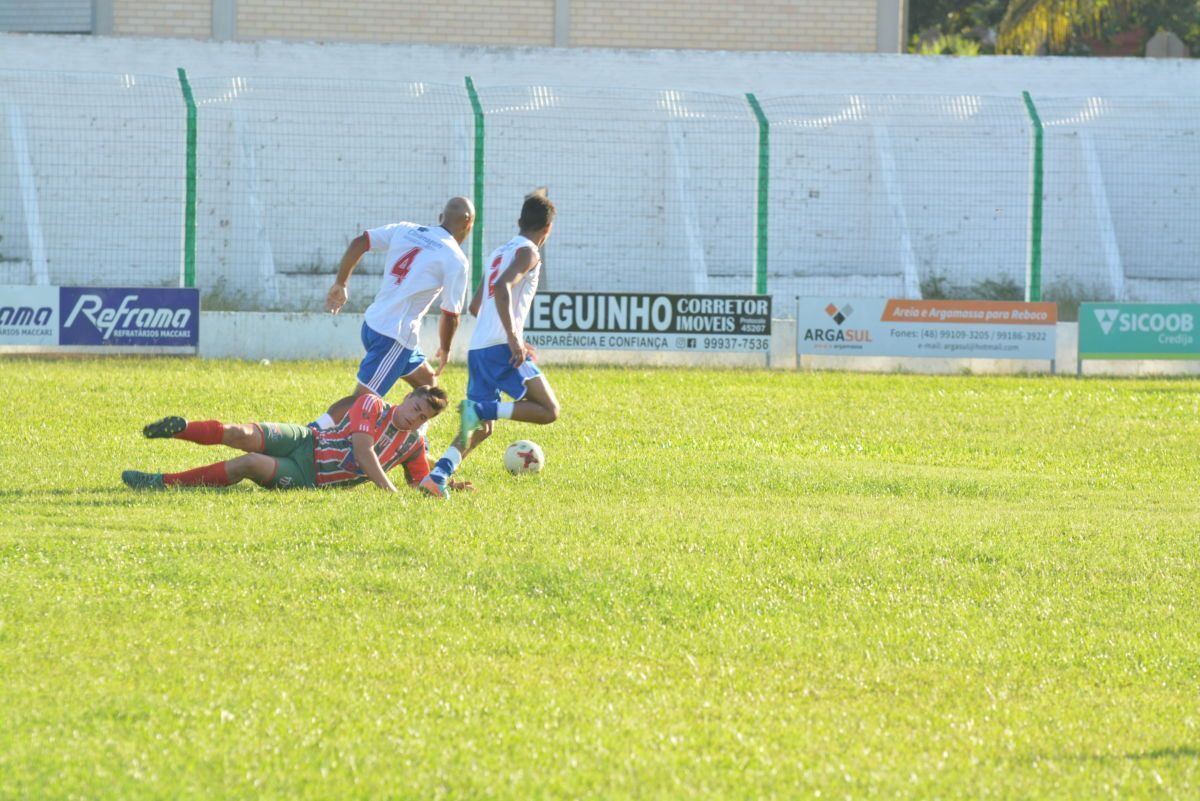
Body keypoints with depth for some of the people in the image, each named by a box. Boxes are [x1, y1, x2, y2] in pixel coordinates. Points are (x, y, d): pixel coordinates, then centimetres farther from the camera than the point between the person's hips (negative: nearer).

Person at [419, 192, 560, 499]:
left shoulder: (500, 252, 23)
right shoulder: (528, 252, -2)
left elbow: (476, 306, 29)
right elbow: (502, 288, -21)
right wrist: (514, 339, -24)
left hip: (478, 349, 8)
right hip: (502, 349, -8)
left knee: (480, 427, 13)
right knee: (547, 411, -7)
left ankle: (437, 476, -7)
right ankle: (480, 409, -22)